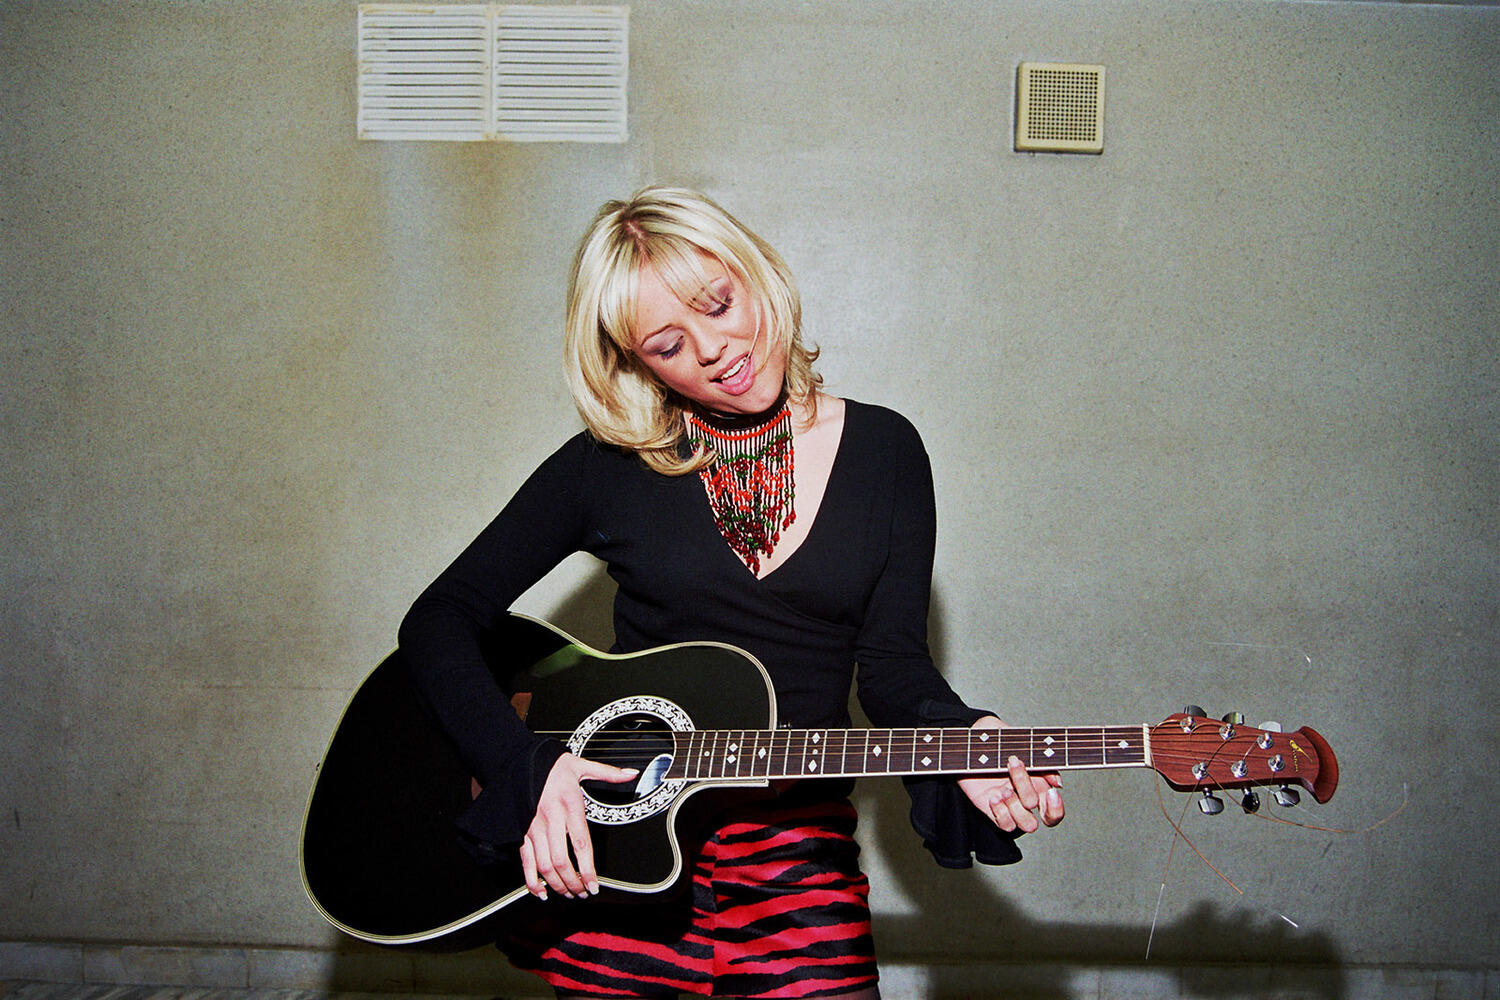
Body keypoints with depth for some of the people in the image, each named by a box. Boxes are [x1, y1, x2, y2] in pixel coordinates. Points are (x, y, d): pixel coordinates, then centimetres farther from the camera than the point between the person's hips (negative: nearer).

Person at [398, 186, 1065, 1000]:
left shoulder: (883, 451, 3)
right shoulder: (608, 464, -1)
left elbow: (891, 659, 2)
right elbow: (438, 620, -1)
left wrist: (963, 745, -18)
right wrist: (525, 766, -15)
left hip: (797, 843, 1)